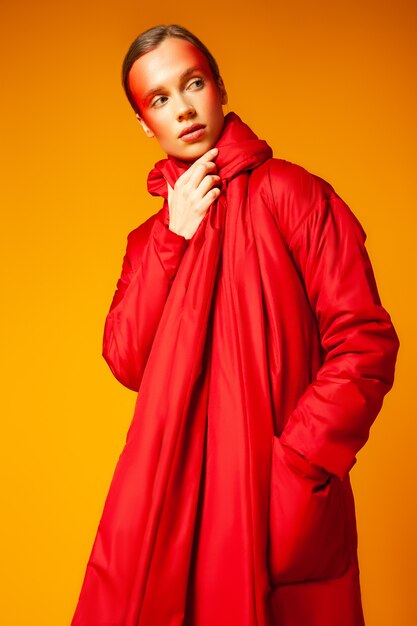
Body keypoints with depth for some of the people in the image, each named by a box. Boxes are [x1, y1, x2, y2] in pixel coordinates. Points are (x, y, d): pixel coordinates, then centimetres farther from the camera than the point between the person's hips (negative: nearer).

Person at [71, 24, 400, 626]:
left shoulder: (292, 193, -4)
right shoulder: (150, 239, 13)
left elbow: (367, 341, -9)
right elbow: (126, 363, 0)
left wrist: (294, 464, -15)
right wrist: (173, 238, -7)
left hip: (276, 504, -4)